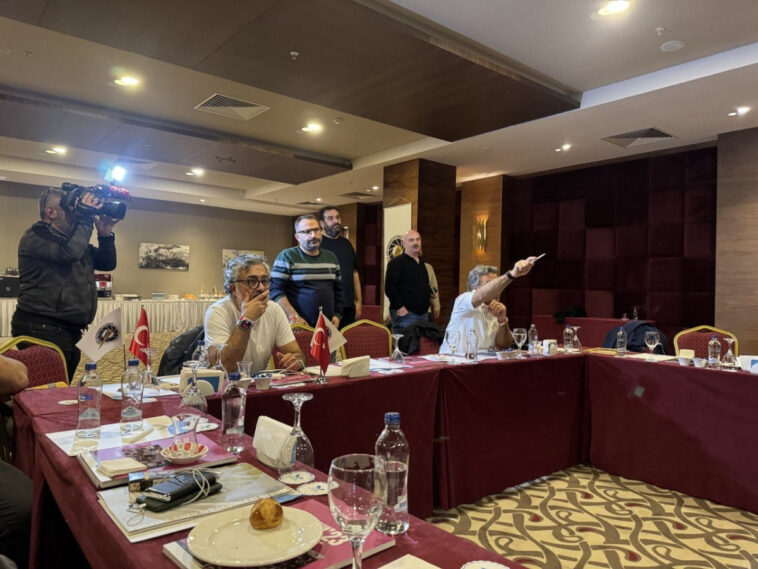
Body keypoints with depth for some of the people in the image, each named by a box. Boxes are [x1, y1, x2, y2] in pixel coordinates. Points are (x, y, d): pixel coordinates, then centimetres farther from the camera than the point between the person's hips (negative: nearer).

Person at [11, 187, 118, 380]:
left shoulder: (72, 238, 18)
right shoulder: (35, 236, -6)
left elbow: (107, 263, 18)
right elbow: (69, 253, -25)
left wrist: (105, 234, 2)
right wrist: (86, 219, -13)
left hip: (71, 331, 8)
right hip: (42, 330, -8)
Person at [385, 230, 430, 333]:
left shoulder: (421, 262, 18)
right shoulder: (396, 263, -8)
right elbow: (389, 288, -17)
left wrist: (429, 295, 12)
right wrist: (399, 307, -20)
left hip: (423, 313, 8)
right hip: (405, 314, -8)